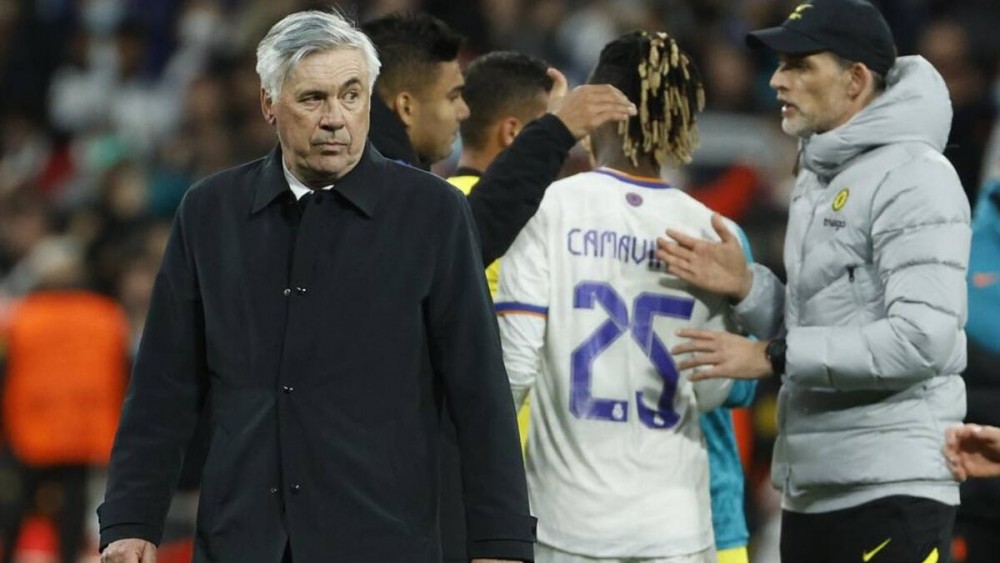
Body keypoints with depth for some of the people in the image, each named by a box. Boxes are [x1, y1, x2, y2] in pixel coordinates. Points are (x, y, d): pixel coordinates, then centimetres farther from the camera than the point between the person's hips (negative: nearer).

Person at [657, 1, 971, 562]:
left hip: (891, 494, -9)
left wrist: (772, 357, -17)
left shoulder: (913, 178, -12)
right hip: (810, 492, 9)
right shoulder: (818, 179, 17)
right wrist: (745, 286, 2)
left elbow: (922, 340, -21)